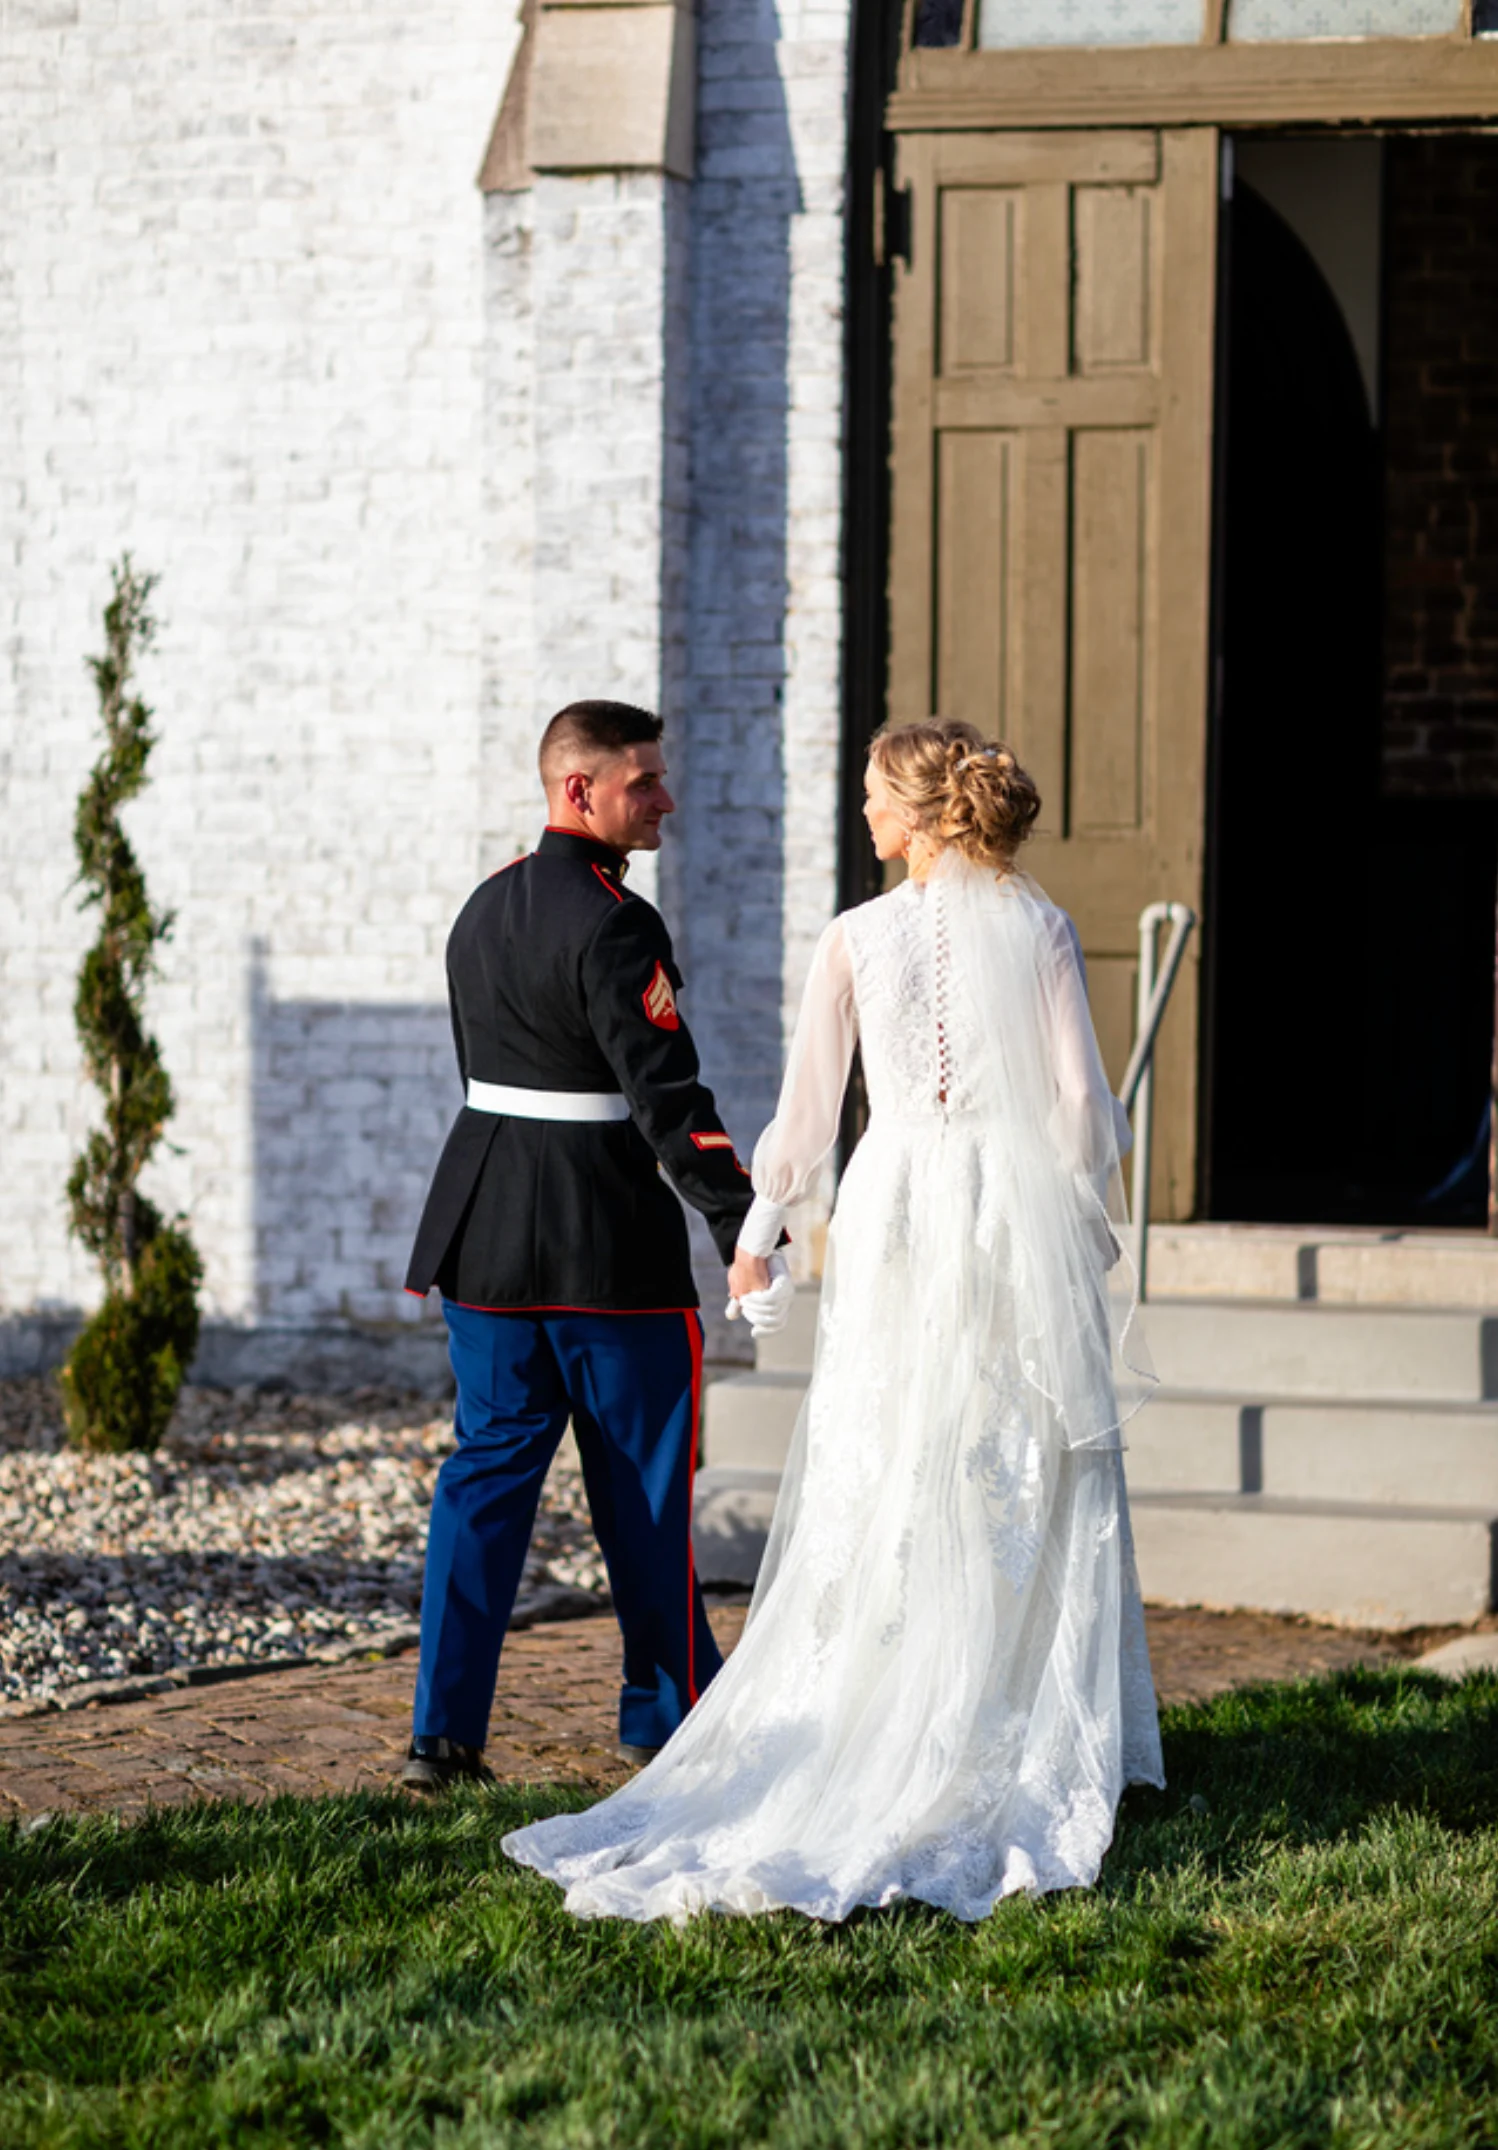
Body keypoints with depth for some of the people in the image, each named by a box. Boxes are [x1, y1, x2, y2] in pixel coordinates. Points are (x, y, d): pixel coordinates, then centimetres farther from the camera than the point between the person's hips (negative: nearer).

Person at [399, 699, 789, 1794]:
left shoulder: (487, 905, 10)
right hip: (608, 1237, -7)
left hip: (485, 1224, 7)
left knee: (488, 1465, 8)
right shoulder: (613, 924, -17)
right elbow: (669, 1098, -23)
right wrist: (744, 1233, -23)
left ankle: (445, 1727, 3)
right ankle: (669, 1709, 20)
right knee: (644, 1477, 8)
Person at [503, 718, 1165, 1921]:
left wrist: (759, 1227, 16)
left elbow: (810, 1107, 3)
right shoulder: (1040, 932, -2)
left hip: (896, 1209, 0)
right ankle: (1031, 1749, 8)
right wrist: (1090, 1228, 12)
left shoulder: (859, 939, -2)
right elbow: (1079, 1102, -2)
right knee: (1019, 1489, 7)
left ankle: (878, 1735, 7)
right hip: (1019, 1204, 0)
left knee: (880, 1491, 6)